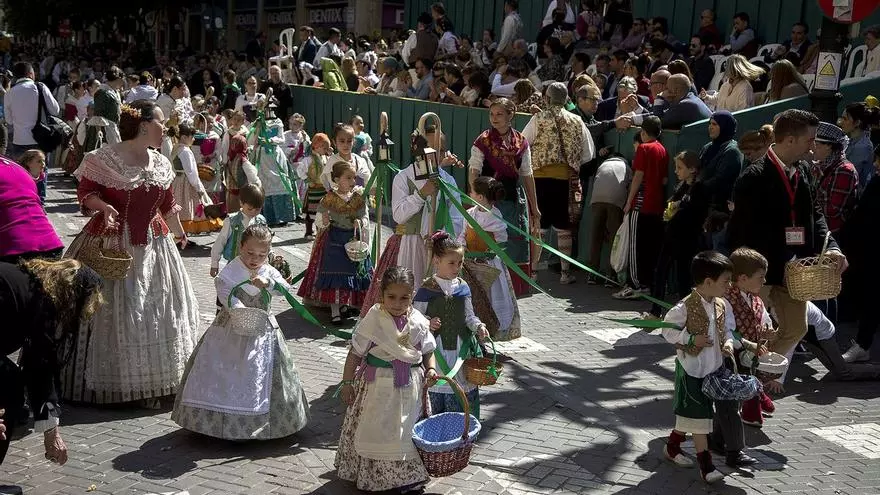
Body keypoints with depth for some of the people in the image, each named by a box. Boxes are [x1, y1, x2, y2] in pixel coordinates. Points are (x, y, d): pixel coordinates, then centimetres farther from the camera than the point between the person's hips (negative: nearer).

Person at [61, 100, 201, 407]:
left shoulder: (160, 163, 8)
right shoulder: (105, 159, -12)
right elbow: (85, 192, -10)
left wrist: (179, 232, 29)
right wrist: (103, 206, -29)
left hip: (153, 246, 7)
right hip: (112, 246, -6)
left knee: (157, 311, 10)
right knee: (113, 311, -1)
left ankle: (151, 382, 23)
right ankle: (105, 380, 13)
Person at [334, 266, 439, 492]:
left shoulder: (419, 322, -4)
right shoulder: (373, 320, -13)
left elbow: (428, 350, 10)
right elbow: (355, 354, -6)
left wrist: (431, 369, -8)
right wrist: (347, 383, -5)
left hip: (410, 387, 3)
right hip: (379, 385, -2)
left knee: (406, 430, 11)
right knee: (375, 430, 7)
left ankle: (408, 475, 28)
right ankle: (369, 474, 26)